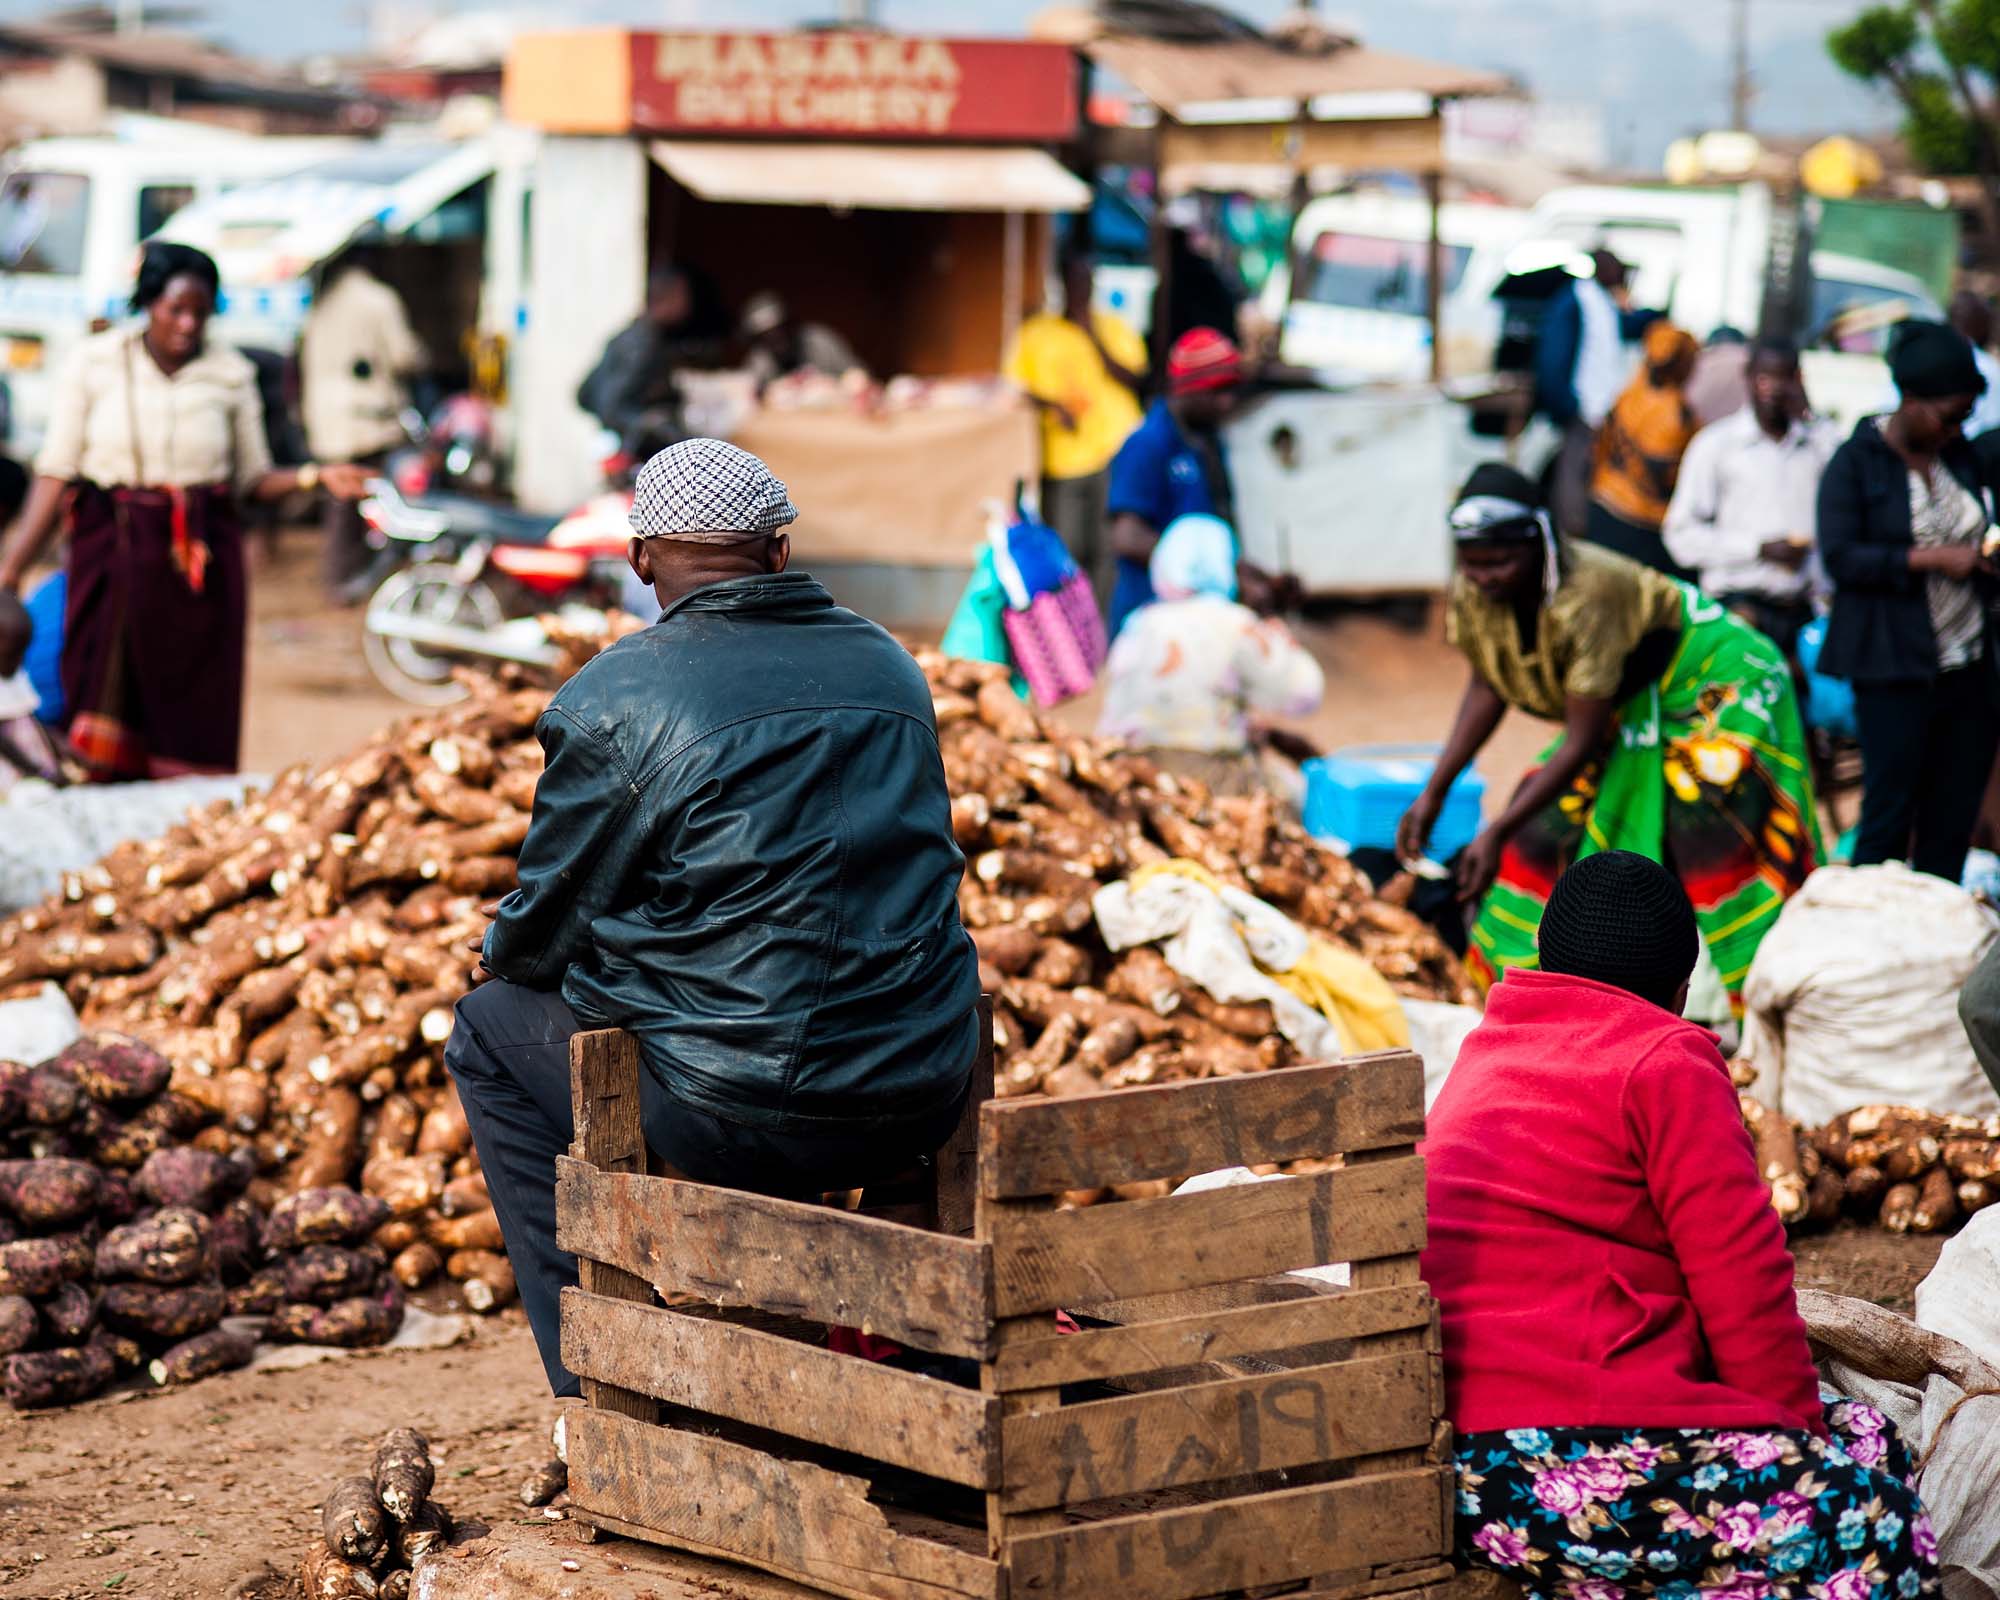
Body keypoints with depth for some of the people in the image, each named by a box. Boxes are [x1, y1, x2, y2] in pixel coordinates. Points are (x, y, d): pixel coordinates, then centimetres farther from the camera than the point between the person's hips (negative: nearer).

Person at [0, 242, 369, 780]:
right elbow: (56, 472, -2)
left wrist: (316, 476, -9)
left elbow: (252, 478, 9)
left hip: (201, 555, 1)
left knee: (193, 719, -1)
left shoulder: (231, 374, 4)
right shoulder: (95, 362, 0)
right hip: (113, 553, -1)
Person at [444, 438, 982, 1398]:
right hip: (922, 1104, 6)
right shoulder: (892, 669, 10)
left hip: (747, 1119, -6)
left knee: (491, 1032, 18)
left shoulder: (613, 701, -7)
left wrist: (502, 959, 24)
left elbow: (539, 938, -1)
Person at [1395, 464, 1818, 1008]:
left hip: (1718, 678, -8)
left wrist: (1498, 834, -34)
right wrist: (1433, 795, -3)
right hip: (1633, 702, 8)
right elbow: (1487, 686, 2)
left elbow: (1582, 742, -33)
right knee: (1551, 824, 4)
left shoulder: (1588, 595, -38)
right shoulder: (1472, 595, -17)